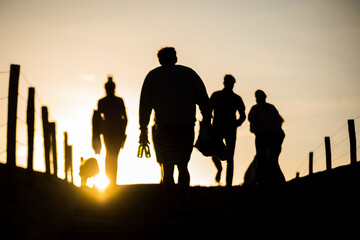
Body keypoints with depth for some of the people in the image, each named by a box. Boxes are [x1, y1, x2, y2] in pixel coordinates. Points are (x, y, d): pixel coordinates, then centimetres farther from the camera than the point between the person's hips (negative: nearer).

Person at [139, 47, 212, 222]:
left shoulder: (153, 75, 13)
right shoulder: (189, 73, 15)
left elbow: (145, 104, 7)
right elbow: (204, 100, 5)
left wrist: (143, 130, 8)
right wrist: (207, 123, 4)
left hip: (164, 128, -1)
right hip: (187, 127, 2)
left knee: (168, 170, 1)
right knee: (183, 167, 19)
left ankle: (172, 213, -7)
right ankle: (182, 203, 8)